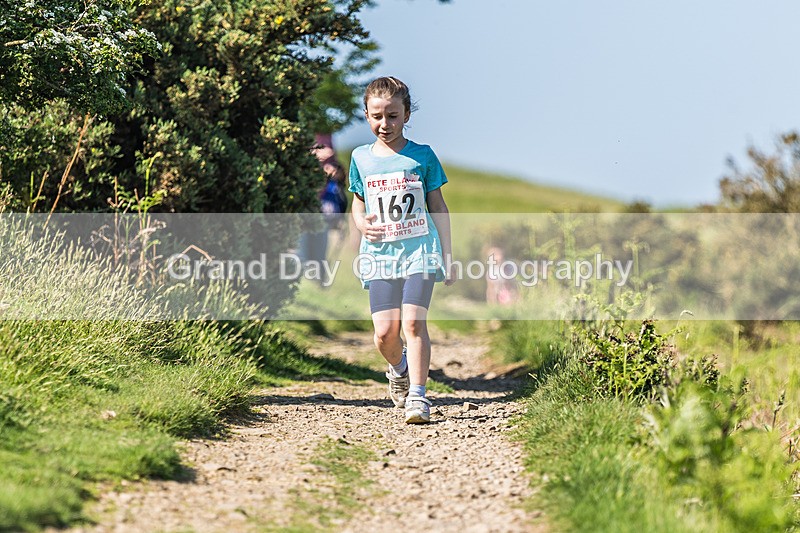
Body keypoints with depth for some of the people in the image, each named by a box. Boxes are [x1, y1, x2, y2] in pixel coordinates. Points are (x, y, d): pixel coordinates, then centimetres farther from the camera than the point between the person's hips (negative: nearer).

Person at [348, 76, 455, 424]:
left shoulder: (422, 156, 3)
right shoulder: (361, 158, 9)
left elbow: (438, 207, 8)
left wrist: (448, 256, 6)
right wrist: (362, 223, -4)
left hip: (420, 250, -2)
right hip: (379, 253, 2)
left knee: (413, 322, -15)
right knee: (385, 332, -4)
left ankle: (417, 395, -11)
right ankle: (398, 369, 29)